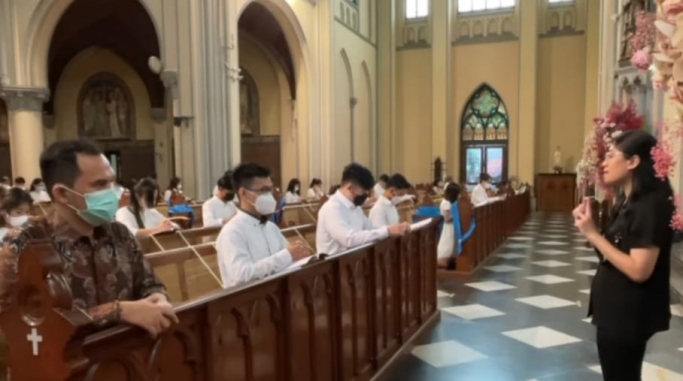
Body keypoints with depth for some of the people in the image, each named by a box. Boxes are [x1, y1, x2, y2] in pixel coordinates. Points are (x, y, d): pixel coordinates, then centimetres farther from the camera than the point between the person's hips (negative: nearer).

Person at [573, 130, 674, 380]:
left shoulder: (650, 206, -20)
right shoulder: (627, 202, 9)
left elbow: (639, 270, -27)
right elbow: (613, 253, 7)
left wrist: (593, 234, -23)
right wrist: (589, 228, -6)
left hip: (629, 316, -9)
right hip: (615, 310, 9)